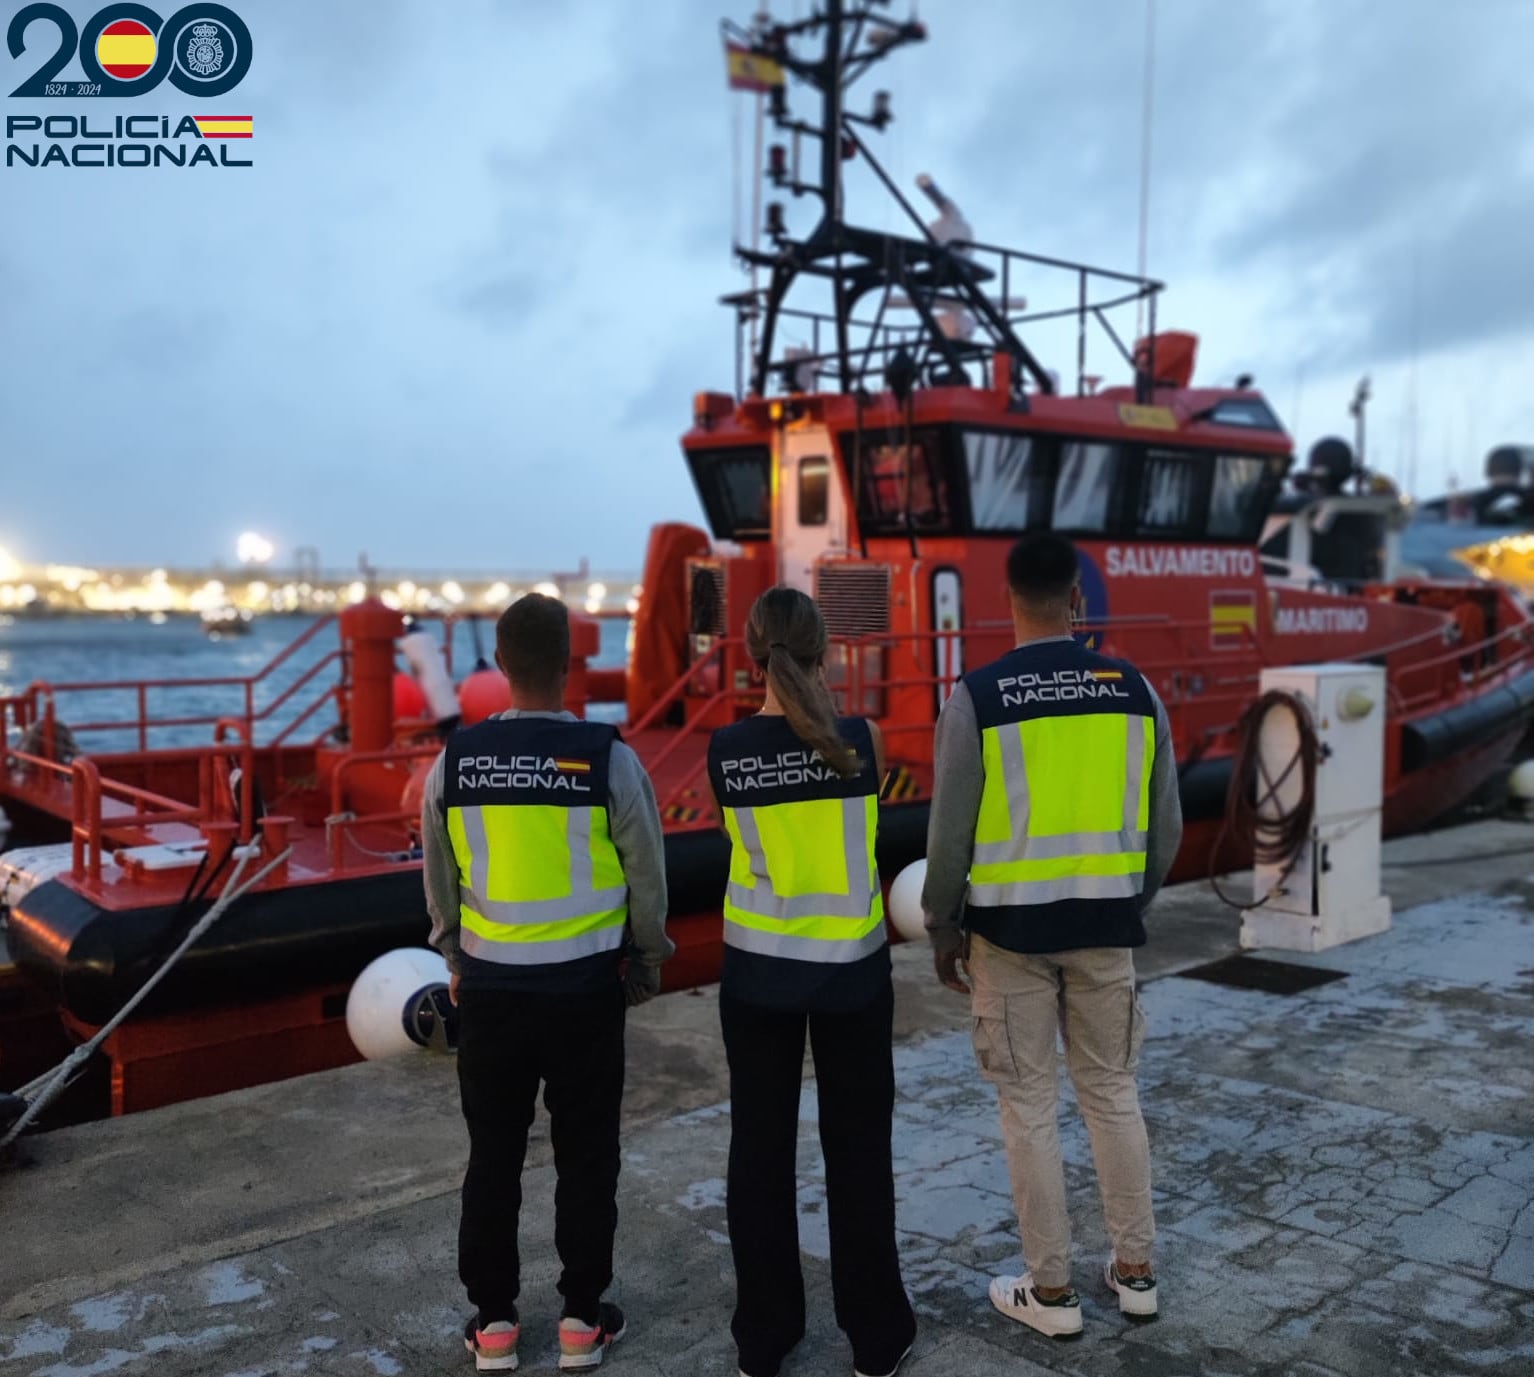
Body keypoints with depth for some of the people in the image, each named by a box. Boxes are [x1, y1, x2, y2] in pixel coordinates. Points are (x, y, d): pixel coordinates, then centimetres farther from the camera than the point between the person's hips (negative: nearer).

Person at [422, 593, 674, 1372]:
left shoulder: (455, 761, -6)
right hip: (585, 988, -2)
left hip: (489, 987, 2)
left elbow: (439, 884, 6)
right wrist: (647, 962, 14)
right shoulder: (608, 759, -12)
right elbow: (646, 879, -3)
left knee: (492, 1157, 15)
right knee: (585, 1158, 12)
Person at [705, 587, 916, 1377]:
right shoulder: (860, 740, -11)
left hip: (757, 971, 1)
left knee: (760, 1150, 12)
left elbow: (751, 838, 5)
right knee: (857, 1151, 11)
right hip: (850, 970, -1)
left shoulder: (725, 752, -8)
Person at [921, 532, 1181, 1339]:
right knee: (1113, 1093, 17)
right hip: (1105, 923, 3)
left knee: (1028, 1106, 8)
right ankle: (1134, 1271, 28)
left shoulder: (976, 697, -11)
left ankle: (1051, 1291, 19)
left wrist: (943, 928, 6)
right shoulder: (1134, 689, -1)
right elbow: (1165, 825, 4)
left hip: (1010, 927, -3)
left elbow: (951, 834, -8)